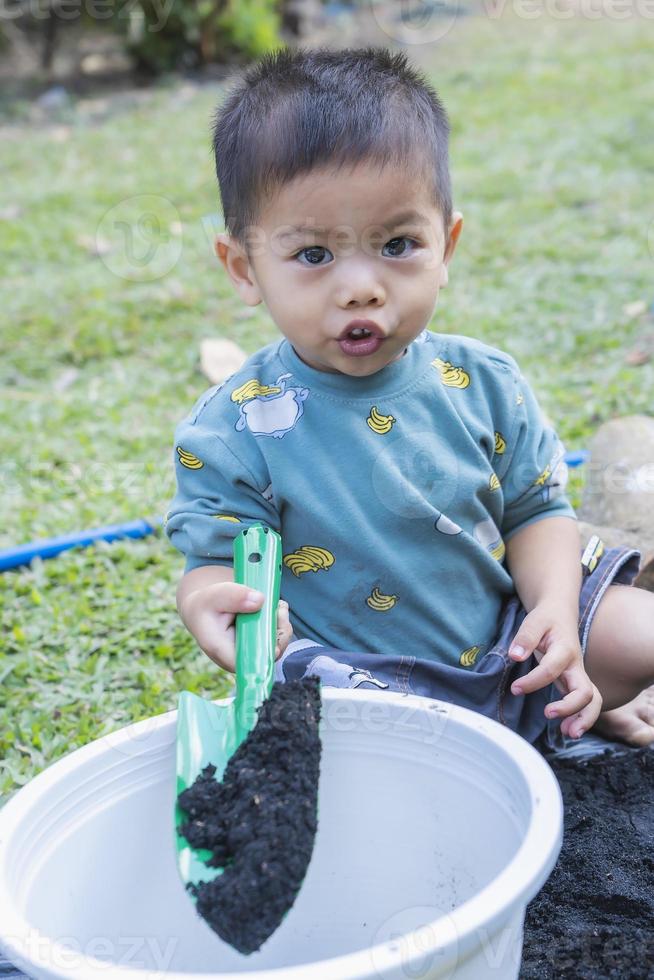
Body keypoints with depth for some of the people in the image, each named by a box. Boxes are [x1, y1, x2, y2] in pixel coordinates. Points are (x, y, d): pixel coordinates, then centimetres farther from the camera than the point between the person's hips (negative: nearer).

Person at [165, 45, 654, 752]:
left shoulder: (481, 381, -3)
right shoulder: (234, 430, -13)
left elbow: (537, 509, 5)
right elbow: (216, 558, -9)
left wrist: (555, 607, -13)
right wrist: (215, 601, -34)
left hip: (506, 646, 3)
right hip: (356, 682, -2)